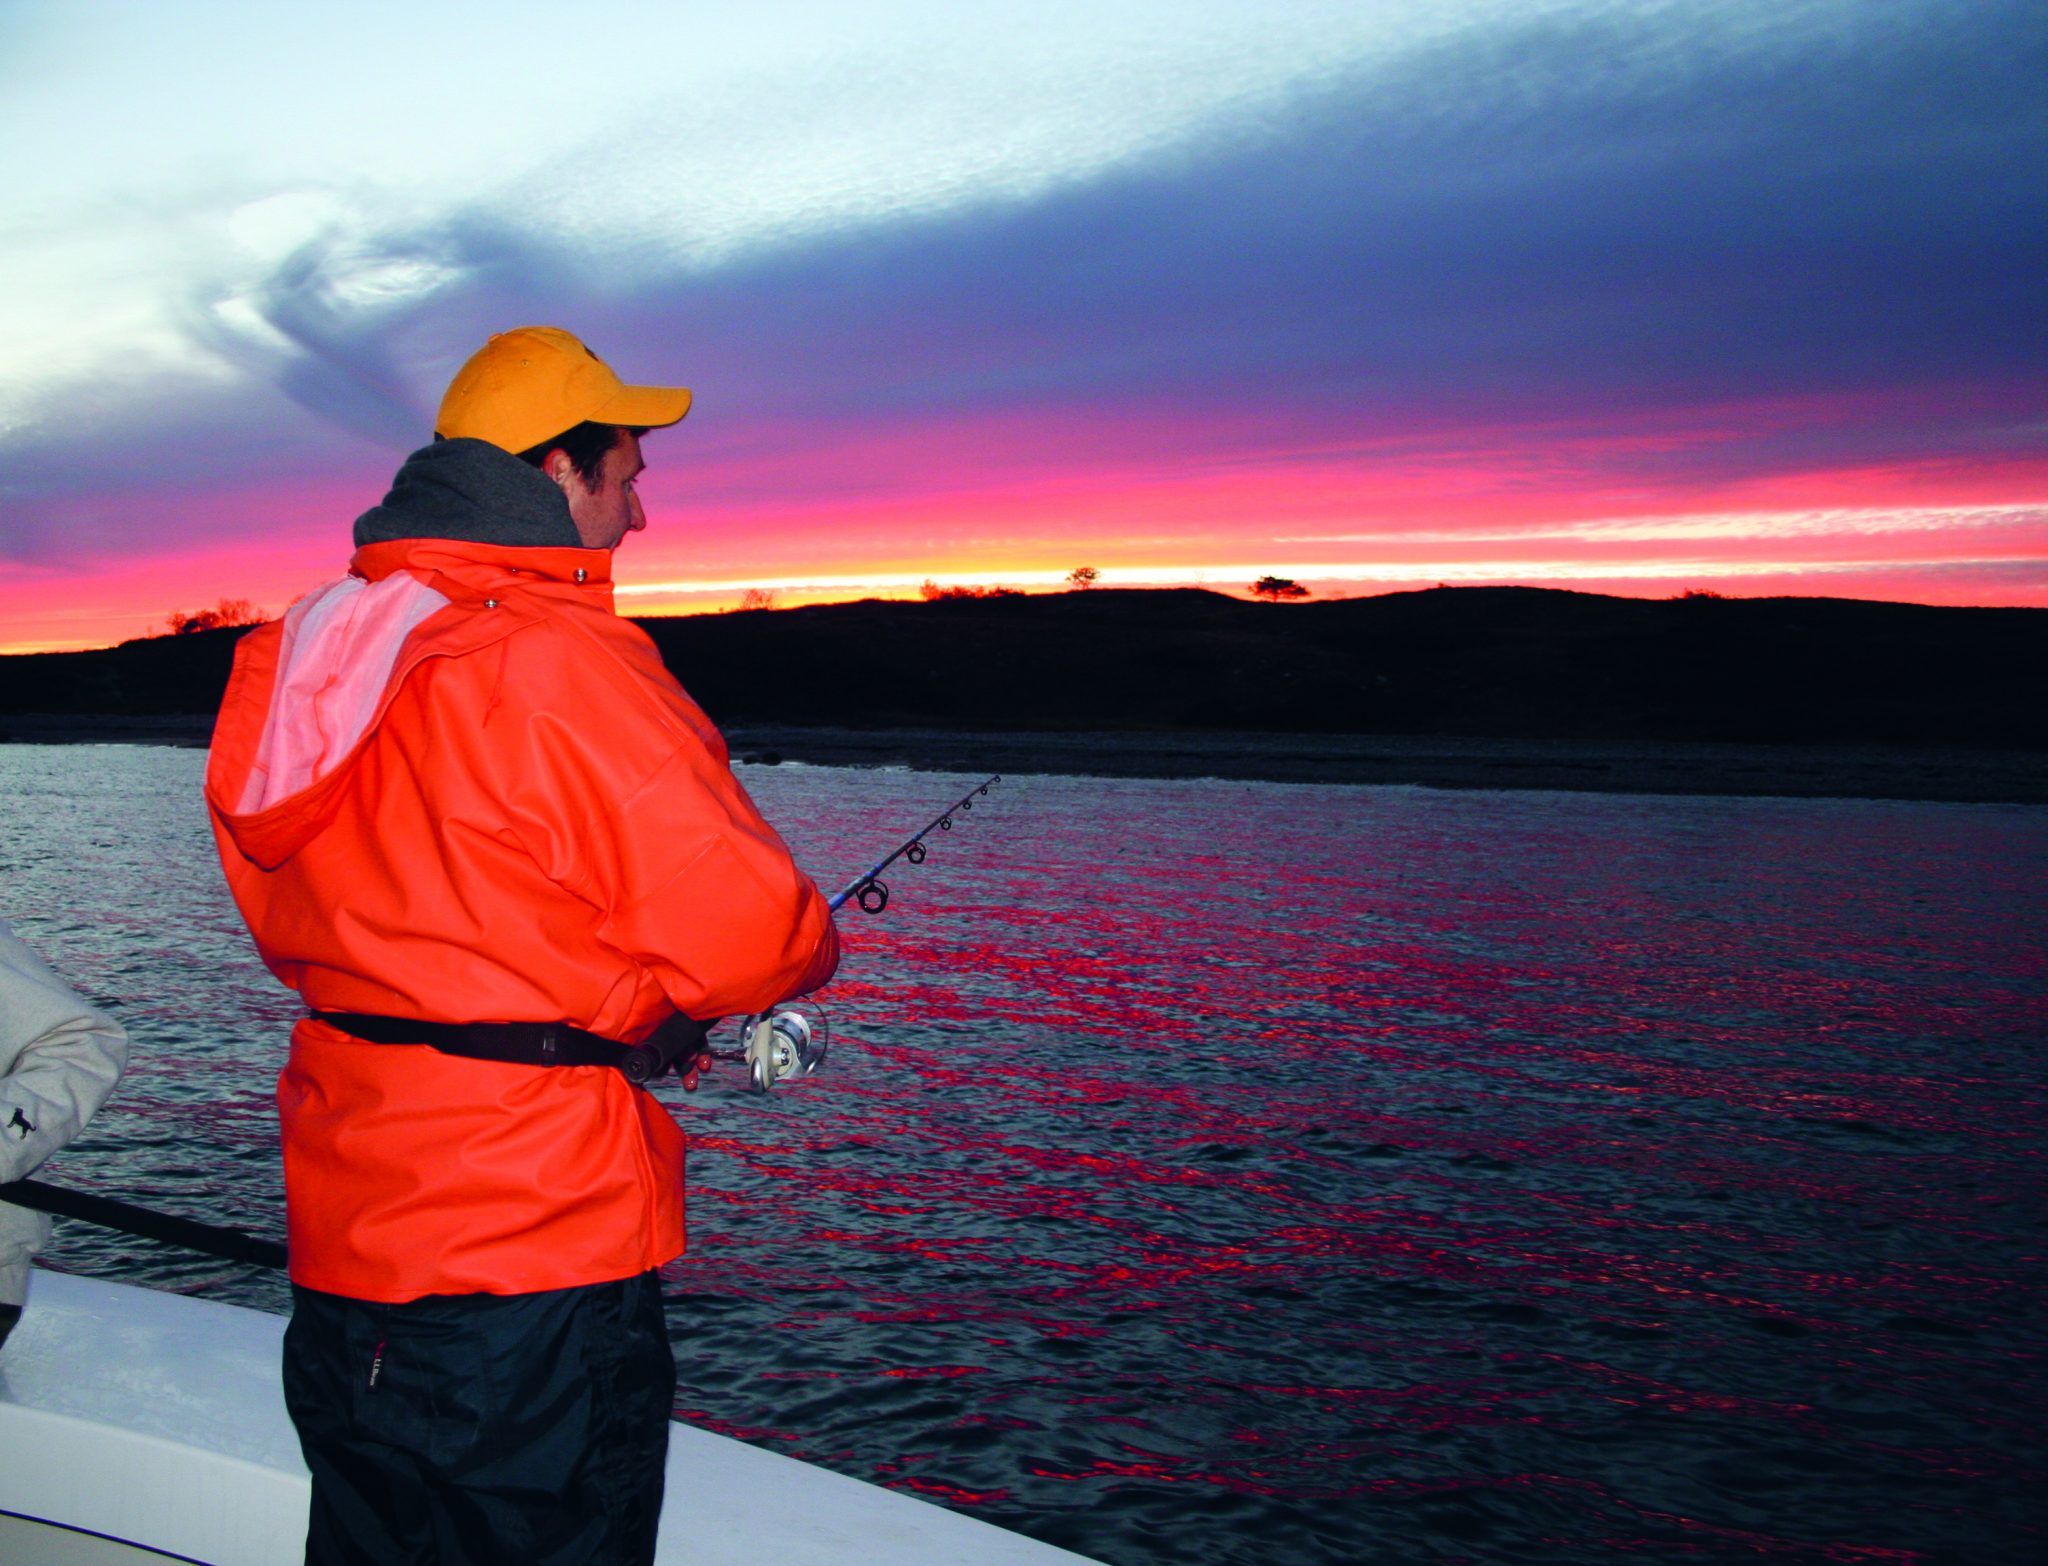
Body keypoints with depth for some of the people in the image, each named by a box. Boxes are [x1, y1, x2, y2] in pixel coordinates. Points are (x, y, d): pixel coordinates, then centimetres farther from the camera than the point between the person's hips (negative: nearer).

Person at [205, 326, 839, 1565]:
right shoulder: (564, 665, -19)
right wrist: (811, 949, 4)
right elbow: (737, 933, -21)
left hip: (342, 1252, 8)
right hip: (534, 1262, -8)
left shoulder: (303, 661, 6)